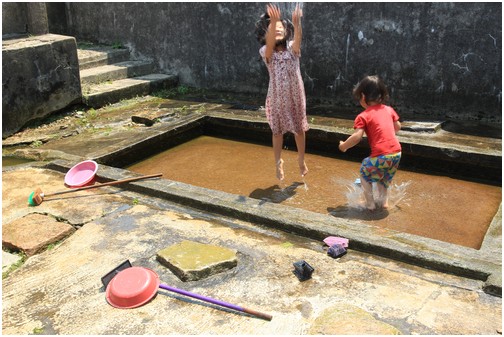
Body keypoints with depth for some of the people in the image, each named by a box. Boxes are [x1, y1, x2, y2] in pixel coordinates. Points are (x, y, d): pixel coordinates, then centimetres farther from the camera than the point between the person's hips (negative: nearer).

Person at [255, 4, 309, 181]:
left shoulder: (292, 48, -5)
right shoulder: (266, 52, -9)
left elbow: (297, 39, -28)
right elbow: (270, 44, -32)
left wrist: (296, 23, -50)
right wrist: (273, 22, -50)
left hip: (296, 96, 1)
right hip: (276, 97, -1)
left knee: (299, 130, 10)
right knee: (278, 131, 9)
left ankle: (301, 160, 32)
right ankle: (278, 162, 28)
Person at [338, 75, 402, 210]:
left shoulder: (363, 116, -7)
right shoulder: (389, 109, 11)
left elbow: (357, 137, -16)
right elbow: (398, 127, 22)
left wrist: (343, 146, 0)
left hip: (380, 156, -6)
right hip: (396, 153, 6)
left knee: (365, 173, 18)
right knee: (384, 177, 30)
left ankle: (370, 203, 18)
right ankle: (384, 200, 33)